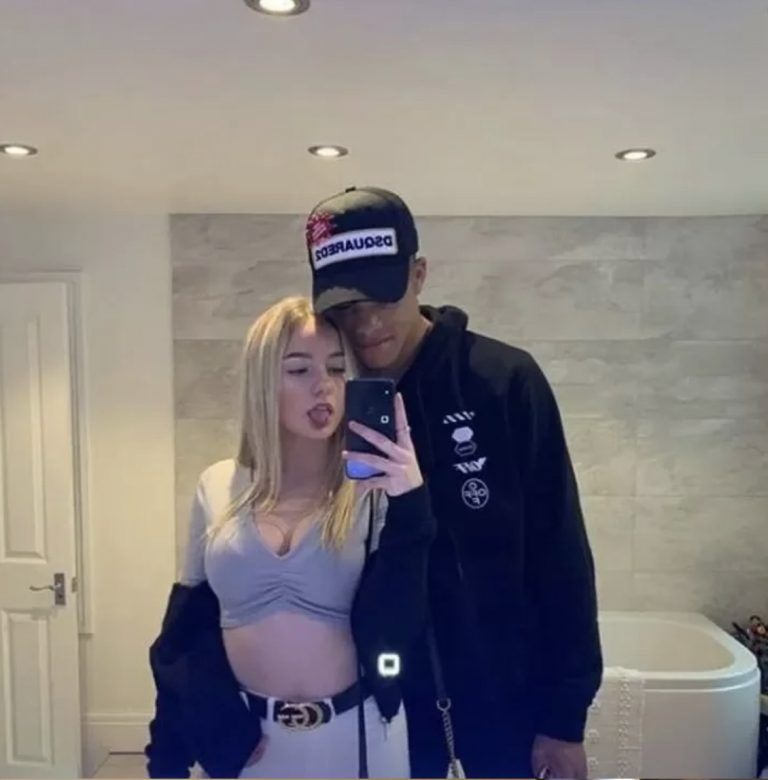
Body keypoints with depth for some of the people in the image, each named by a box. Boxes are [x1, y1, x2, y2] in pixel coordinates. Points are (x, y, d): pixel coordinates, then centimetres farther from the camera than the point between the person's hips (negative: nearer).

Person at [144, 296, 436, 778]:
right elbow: (187, 626, 5)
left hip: (355, 735, -1)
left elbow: (392, 632, -17)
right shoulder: (218, 487, -3)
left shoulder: (376, 489, -10)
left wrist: (409, 507, -28)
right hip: (238, 736, 2)